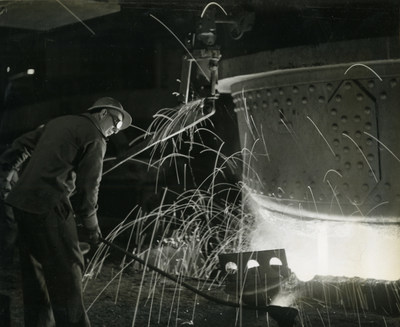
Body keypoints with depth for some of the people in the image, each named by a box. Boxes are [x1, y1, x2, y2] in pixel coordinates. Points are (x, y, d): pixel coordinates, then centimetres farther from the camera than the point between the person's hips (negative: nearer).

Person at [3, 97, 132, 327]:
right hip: (49, 206, -9)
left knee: (37, 271, 16)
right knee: (66, 269, -4)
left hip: (22, 202, 9)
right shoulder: (94, 136, -2)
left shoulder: (58, 122, 22)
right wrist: (91, 225, 6)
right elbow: (88, 185, -4)